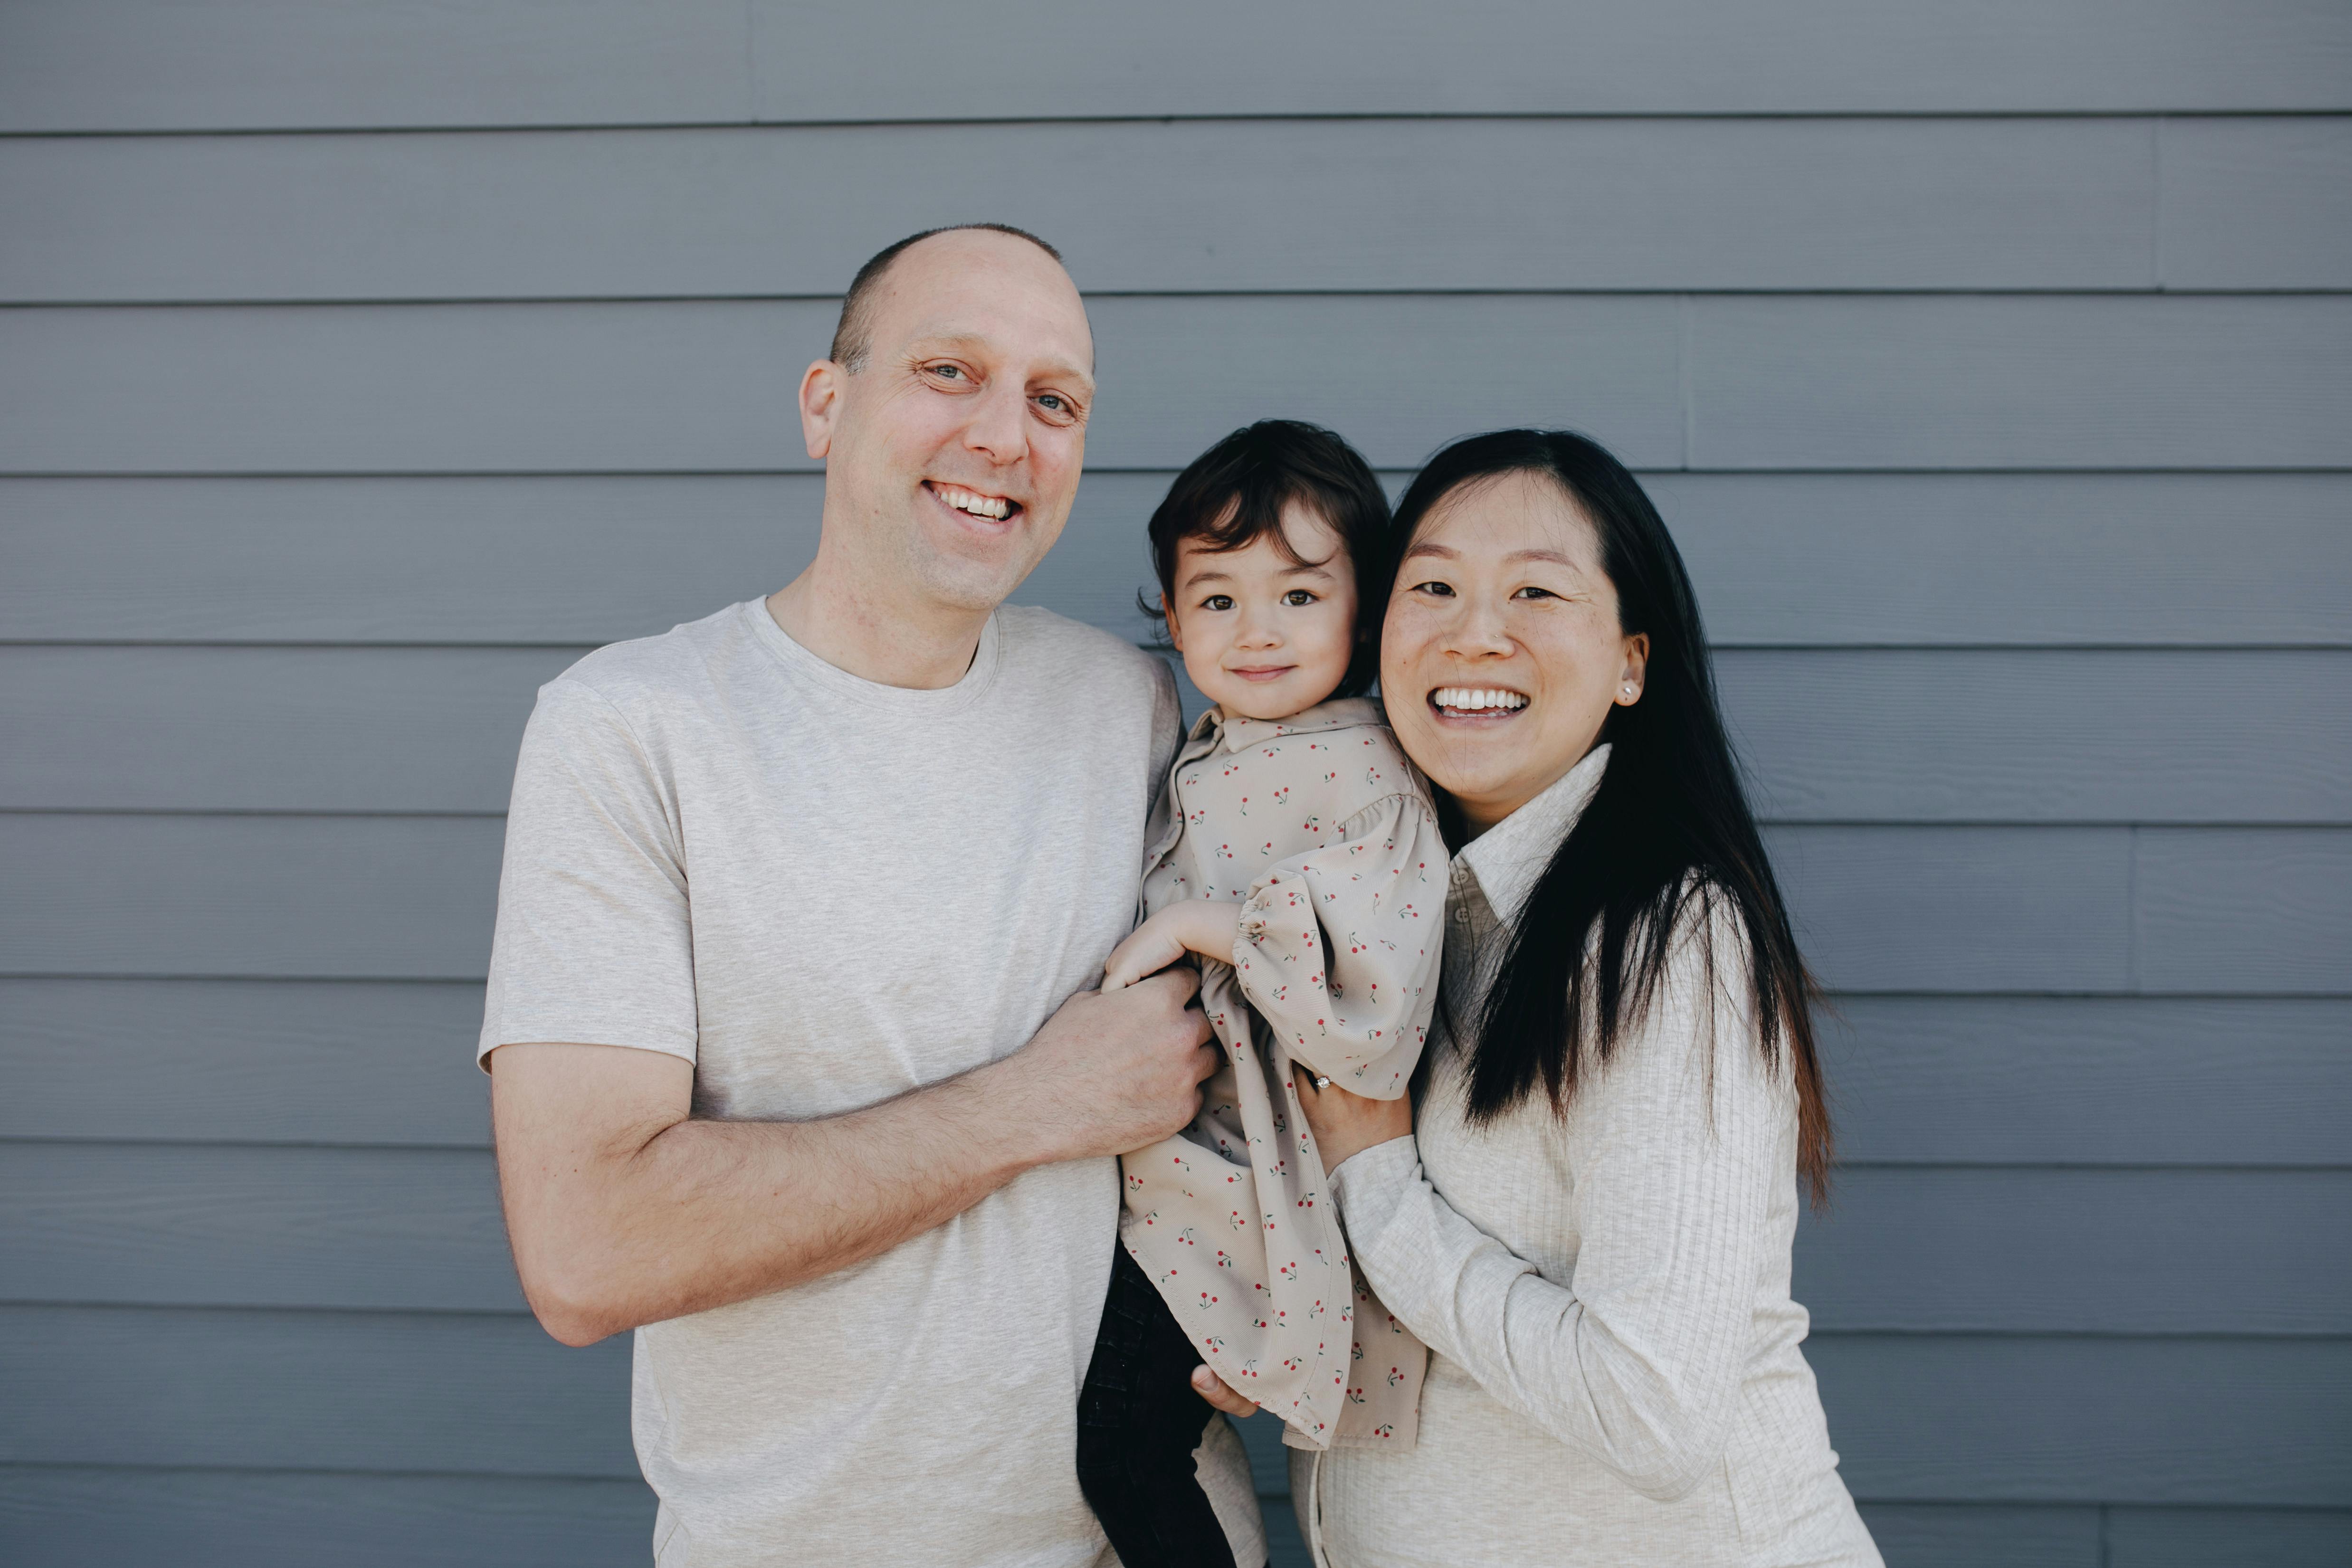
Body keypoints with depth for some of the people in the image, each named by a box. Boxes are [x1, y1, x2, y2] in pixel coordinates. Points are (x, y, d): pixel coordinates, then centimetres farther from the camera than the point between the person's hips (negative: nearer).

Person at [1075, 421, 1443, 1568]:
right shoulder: (1203, 758, 10)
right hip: (1168, 1157, 8)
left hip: (1257, 1175, -8)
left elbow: (1375, 981, -28)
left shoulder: (1365, 775, -16)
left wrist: (1204, 922, -24)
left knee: (1117, 1436, -5)